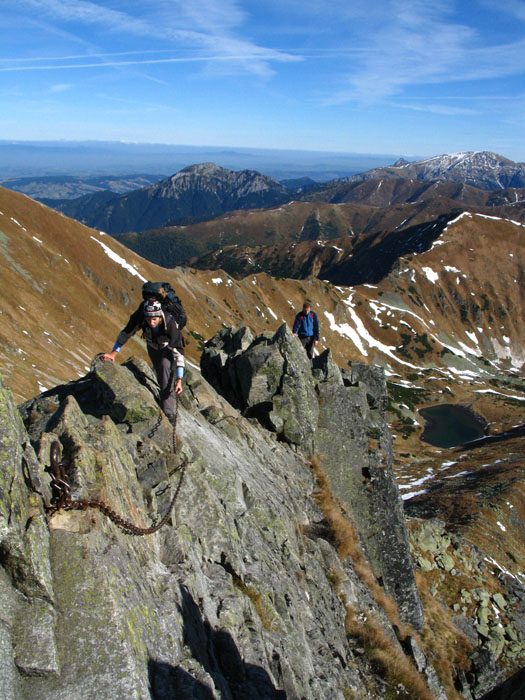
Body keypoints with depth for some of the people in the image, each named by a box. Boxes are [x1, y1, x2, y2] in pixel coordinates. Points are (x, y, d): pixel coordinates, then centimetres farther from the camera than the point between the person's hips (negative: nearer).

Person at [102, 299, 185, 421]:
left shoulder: (170, 323, -41)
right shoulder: (140, 317, -34)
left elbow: (179, 352, -39)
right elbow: (126, 333, -15)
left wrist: (179, 380, -43)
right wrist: (113, 353, -12)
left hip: (169, 347, -4)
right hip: (153, 346, 4)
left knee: (165, 366, -28)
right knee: (162, 378, 9)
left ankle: (168, 411, -26)